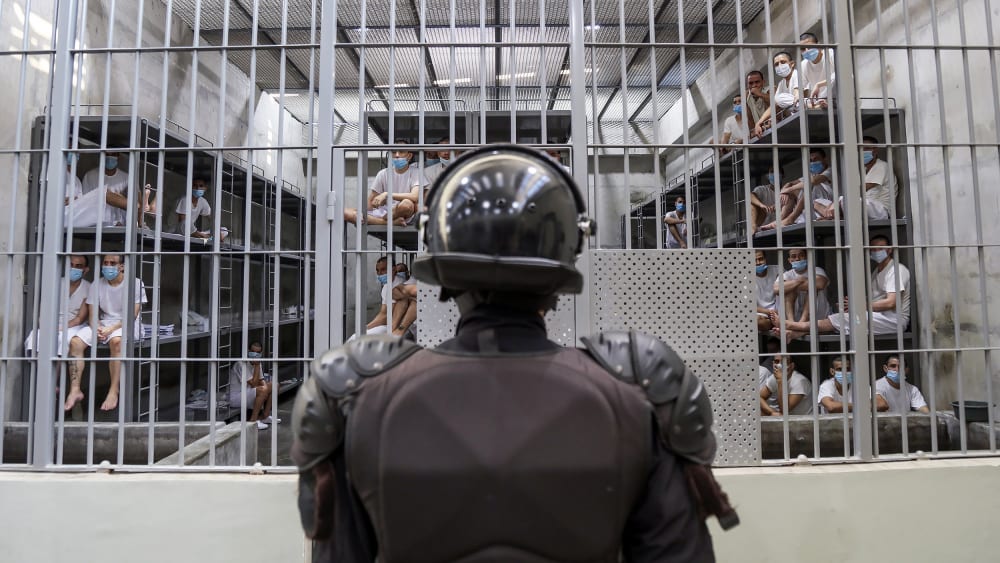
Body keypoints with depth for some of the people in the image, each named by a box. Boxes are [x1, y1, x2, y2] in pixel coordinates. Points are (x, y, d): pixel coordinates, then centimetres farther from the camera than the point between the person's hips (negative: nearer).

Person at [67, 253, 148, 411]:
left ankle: (114, 392, -33)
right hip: (102, 323, 5)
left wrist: (111, 329, -23)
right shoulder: (97, 284, 10)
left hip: (126, 324, -5)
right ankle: (75, 390, -15)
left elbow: (132, 315, -11)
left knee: (117, 341, -37)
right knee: (75, 342, -19)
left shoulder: (135, 283, -5)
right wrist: (97, 328, -16)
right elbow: (93, 314, 6)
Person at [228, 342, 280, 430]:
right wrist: (257, 366, -25)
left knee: (274, 384, 4)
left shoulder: (256, 363, 4)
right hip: (235, 398, -9)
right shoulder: (241, 364, -22)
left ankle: (266, 416, 7)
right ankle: (253, 420, -19)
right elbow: (254, 384, -26)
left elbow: (262, 381, 7)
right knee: (263, 390, -30)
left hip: (247, 394, 9)